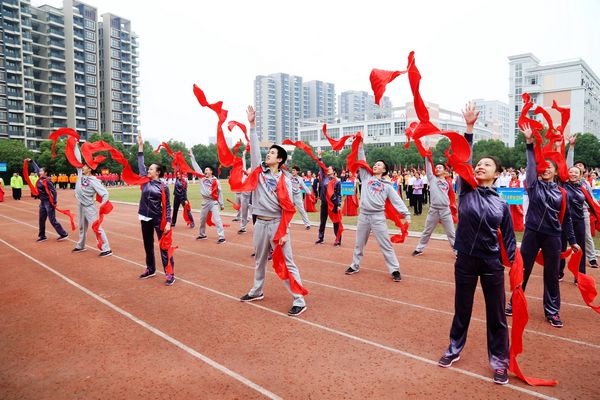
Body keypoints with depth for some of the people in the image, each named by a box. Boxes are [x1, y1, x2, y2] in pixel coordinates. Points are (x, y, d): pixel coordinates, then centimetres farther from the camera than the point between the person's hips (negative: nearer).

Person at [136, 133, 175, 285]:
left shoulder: (163, 187, -7)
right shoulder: (145, 181, 4)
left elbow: (167, 206, -6)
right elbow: (141, 164, 4)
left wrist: (168, 222, -14)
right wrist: (140, 145, 1)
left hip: (158, 219, -5)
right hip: (145, 218, 6)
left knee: (164, 246, -3)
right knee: (148, 245, 16)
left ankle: (170, 274, 0)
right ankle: (150, 269, 32)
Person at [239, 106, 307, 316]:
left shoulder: (284, 180, -7)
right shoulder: (259, 171, 5)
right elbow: (254, 149, -1)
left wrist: (285, 232, -13)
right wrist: (252, 125, -6)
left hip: (277, 224, -5)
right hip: (260, 223, 5)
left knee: (287, 263, -3)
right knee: (260, 260, 21)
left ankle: (299, 301, 3)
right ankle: (257, 291, 39)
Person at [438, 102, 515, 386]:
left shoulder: (501, 203, 0)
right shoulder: (465, 191, -2)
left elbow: (508, 238, 5)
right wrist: (469, 128, -18)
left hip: (492, 263, 0)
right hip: (465, 260, 0)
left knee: (496, 313, 9)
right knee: (462, 309, 15)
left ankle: (499, 361, 25)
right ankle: (454, 349, 33)